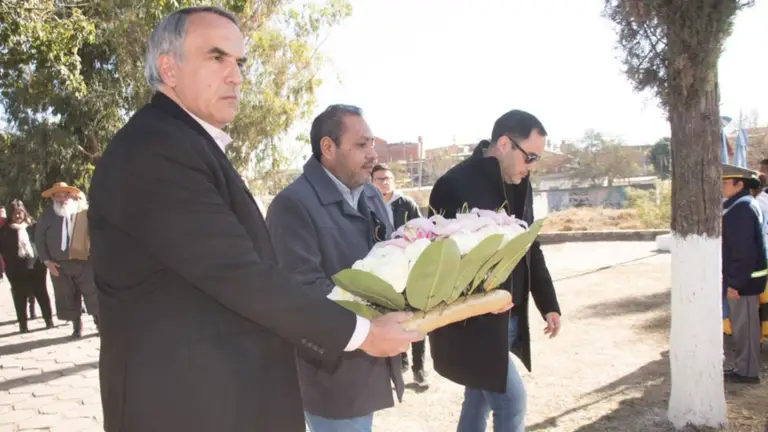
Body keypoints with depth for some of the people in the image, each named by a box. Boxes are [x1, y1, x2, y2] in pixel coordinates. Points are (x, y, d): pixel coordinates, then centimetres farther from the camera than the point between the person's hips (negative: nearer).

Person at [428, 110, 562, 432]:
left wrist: (548, 303, 11)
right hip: (471, 323, -7)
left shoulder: (519, 184, 7)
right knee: (511, 400, -2)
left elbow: (530, 247, 14)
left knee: (480, 399, 18)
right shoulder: (456, 185, -18)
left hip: (508, 319, 8)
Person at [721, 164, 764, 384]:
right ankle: (744, 367, 27)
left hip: (743, 280, -10)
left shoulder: (742, 208, -19)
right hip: (743, 277, 10)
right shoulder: (740, 206, 13)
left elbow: (744, 250, -23)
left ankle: (747, 371, 10)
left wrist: (735, 282, -22)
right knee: (741, 325, 17)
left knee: (744, 326, 0)